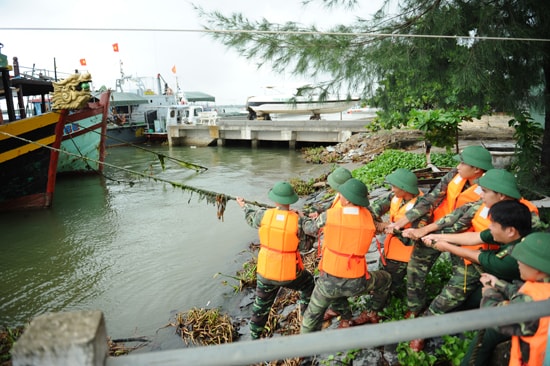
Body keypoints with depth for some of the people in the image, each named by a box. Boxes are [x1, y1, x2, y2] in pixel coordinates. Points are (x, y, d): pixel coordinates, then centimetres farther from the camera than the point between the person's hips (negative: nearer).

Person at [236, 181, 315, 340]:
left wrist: (244, 206, 31)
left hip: (266, 272, 2)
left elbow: (252, 217, 10)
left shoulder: (264, 215, -15)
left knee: (261, 307, 21)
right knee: (308, 283, 31)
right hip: (290, 274, -1)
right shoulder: (298, 221, -21)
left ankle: (255, 338, 35)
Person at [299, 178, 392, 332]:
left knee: (312, 318, 22)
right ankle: (374, 313, 47)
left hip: (329, 281, -1)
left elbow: (309, 228, 7)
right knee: (386, 279, 33)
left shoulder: (329, 215, -10)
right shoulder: (367, 216, -5)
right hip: (356, 282, 1)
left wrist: (306, 219, 30)